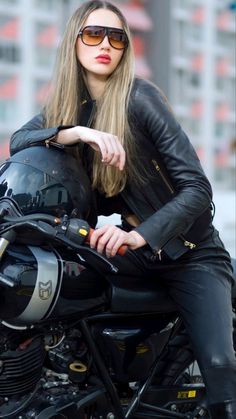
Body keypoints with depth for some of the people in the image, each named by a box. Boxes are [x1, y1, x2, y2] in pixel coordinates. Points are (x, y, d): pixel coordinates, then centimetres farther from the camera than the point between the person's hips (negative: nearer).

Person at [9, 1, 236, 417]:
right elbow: (18, 141, -13)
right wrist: (79, 133, -30)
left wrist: (137, 236, -32)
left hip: (191, 251, -5)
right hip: (133, 248, 5)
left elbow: (197, 188, -19)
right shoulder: (69, 101, 2)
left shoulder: (139, 96, -15)